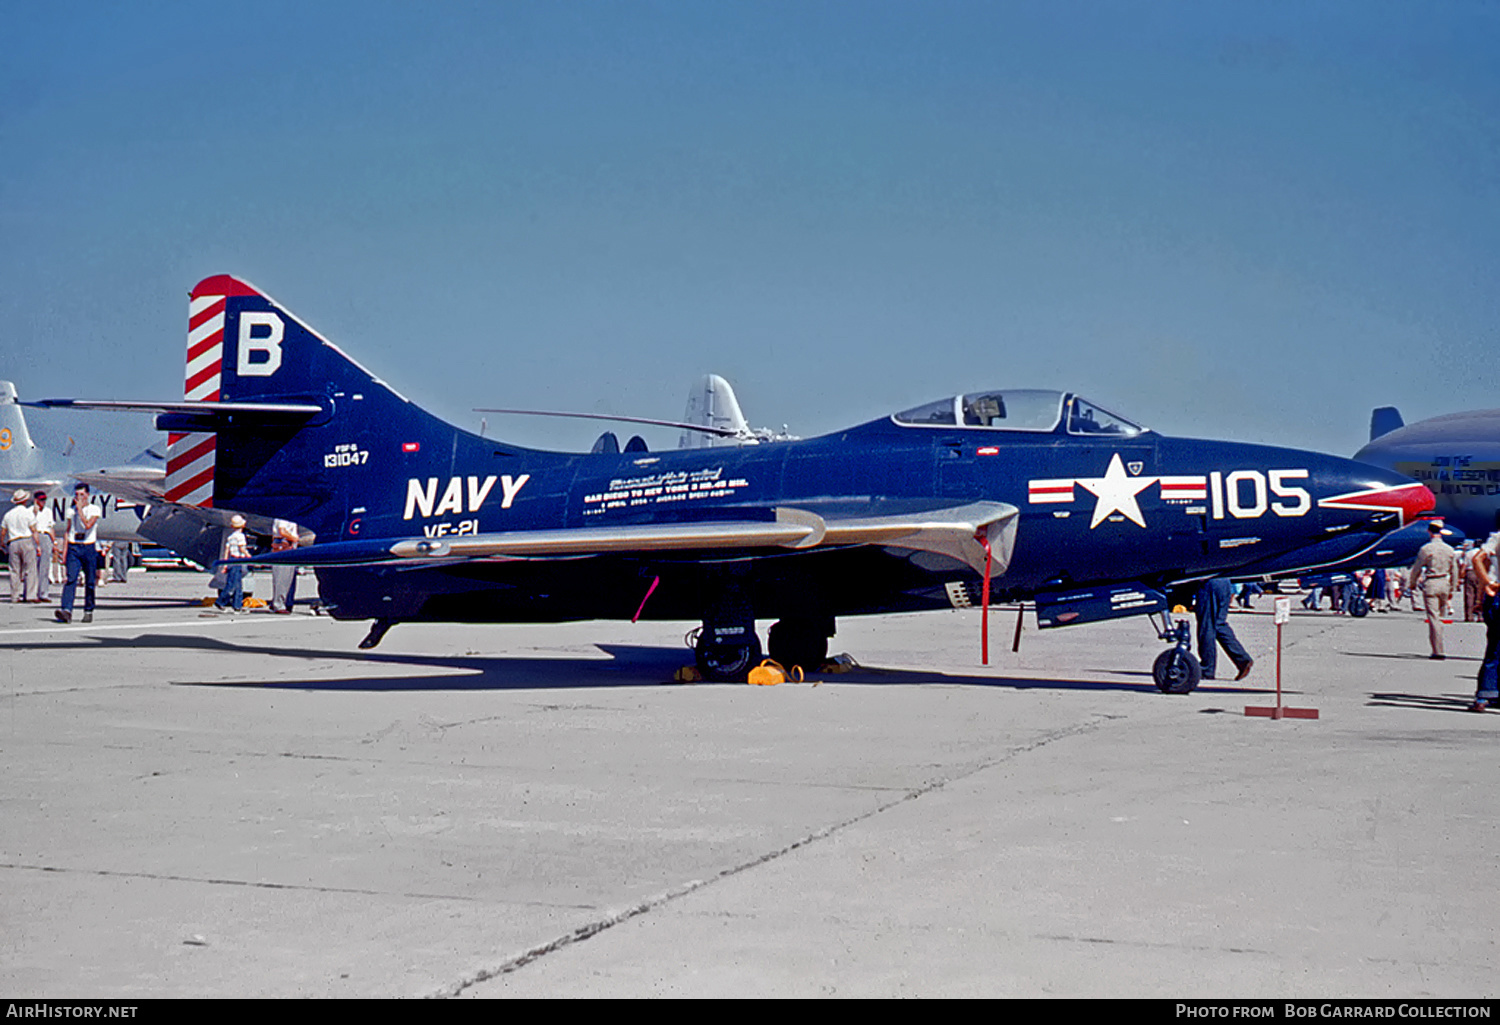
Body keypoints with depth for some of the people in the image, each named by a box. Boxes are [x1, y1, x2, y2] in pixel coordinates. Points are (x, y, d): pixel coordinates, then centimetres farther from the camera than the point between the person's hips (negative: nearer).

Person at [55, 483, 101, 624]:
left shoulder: (94, 509, 1)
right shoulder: (71, 511, 14)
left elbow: (88, 525, -15)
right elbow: (67, 531, 18)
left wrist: (80, 508, -10)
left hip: (89, 548, -2)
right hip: (73, 547, 2)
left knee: (90, 582, 2)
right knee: (71, 579, -12)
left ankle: (88, 611, 14)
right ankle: (66, 610, -24)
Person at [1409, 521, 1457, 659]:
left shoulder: (1426, 549, -10)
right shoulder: (1449, 549, 5)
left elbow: (1416, 569, -4)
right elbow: (1453, 571, 12)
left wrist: (1413, 584, 13)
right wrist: (1451, 589, 22)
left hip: (1430, 585, -5)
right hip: (1444, 584, 5)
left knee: (1433, 617, -4)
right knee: (1439, 616, 19)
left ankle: (1438, 651, -7)